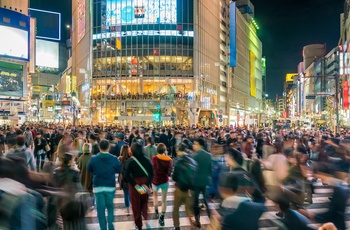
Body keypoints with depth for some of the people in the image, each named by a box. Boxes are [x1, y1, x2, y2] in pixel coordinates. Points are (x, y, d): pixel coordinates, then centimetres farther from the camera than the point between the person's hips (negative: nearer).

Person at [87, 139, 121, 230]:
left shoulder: (93, 158, -8)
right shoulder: (114, 159, -9)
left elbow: (89, 170, 7)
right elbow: (118, 170, 3)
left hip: (98, 186, 0)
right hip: (110, 186, 0)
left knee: (100, 209, 9)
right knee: (110, 207, 17)